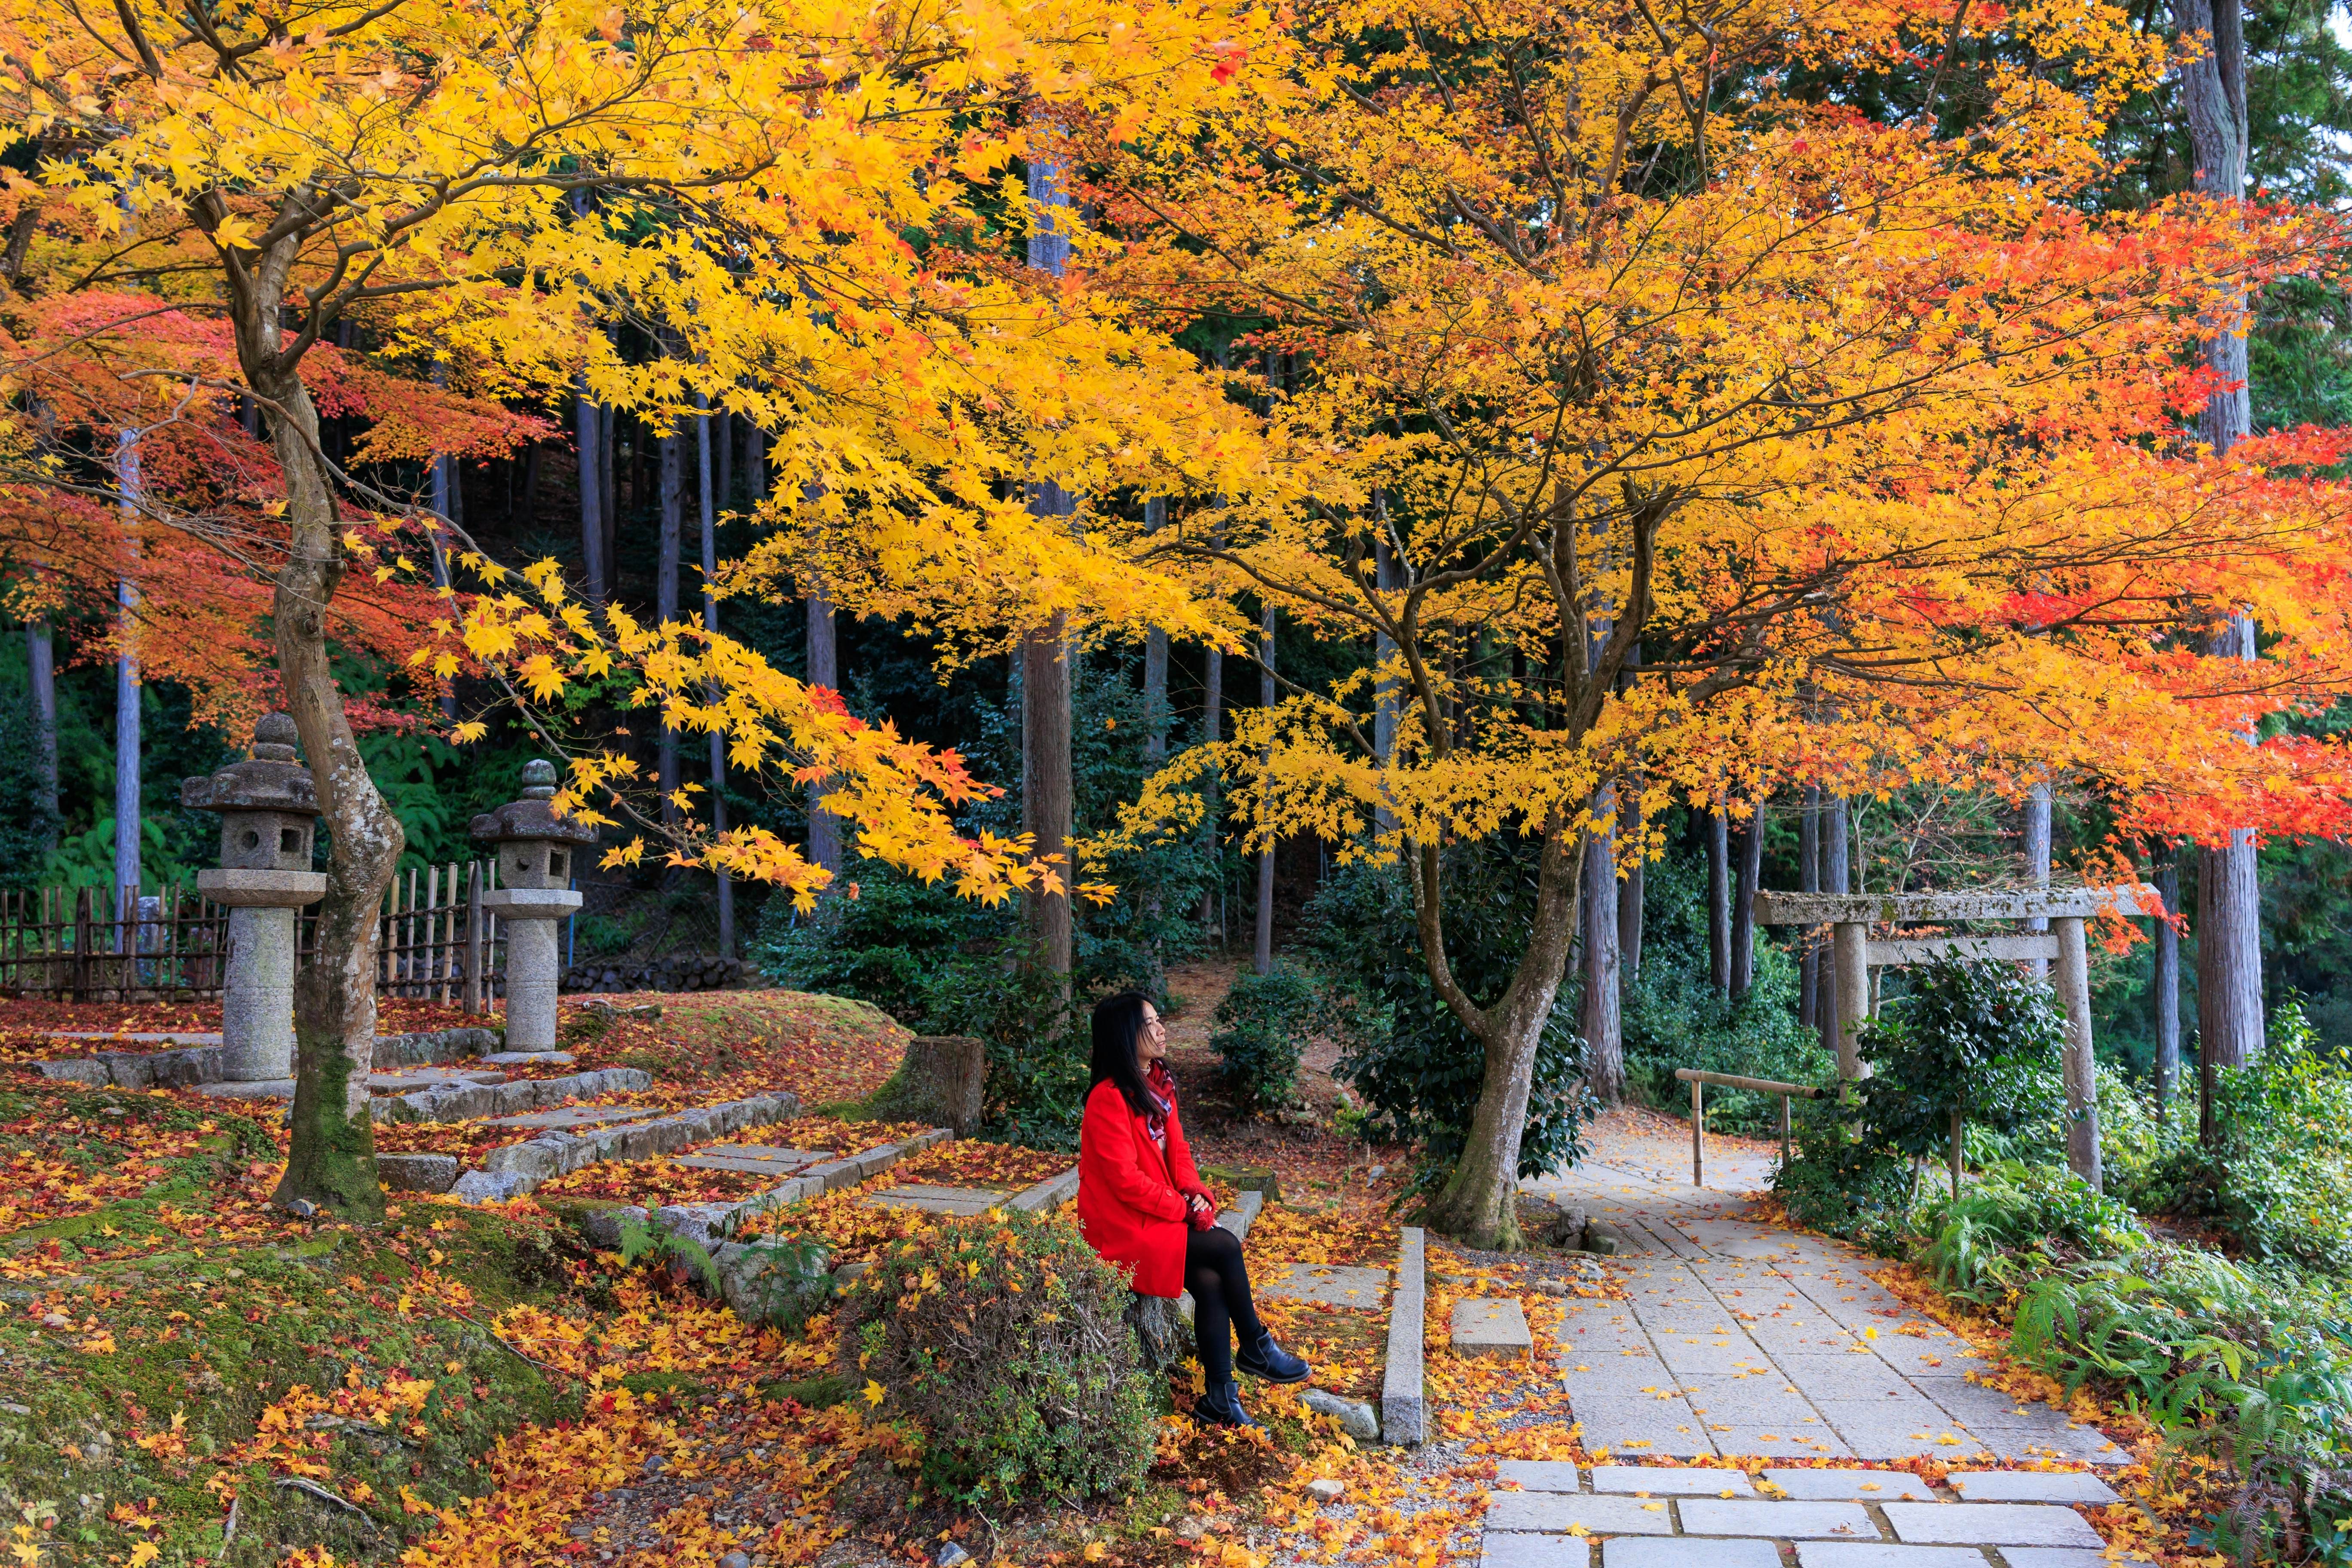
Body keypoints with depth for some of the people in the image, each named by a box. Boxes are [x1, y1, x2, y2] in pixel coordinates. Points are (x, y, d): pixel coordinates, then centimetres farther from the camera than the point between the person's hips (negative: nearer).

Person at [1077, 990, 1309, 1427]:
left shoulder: (1159, 1087, 9)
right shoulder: (1109, 1099, -18)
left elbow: (1178, 1152, 13)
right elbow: (1125, 1179, -20)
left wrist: (1195, 1193, -6)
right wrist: (1183, 1209, -15)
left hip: (1165, 1216, 7)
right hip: (1123, 1230, -7)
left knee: (1211, 1282, -17)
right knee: (1225, 1246, -19)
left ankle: (1220, 1398, -12)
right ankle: (1256, 1349, 1)